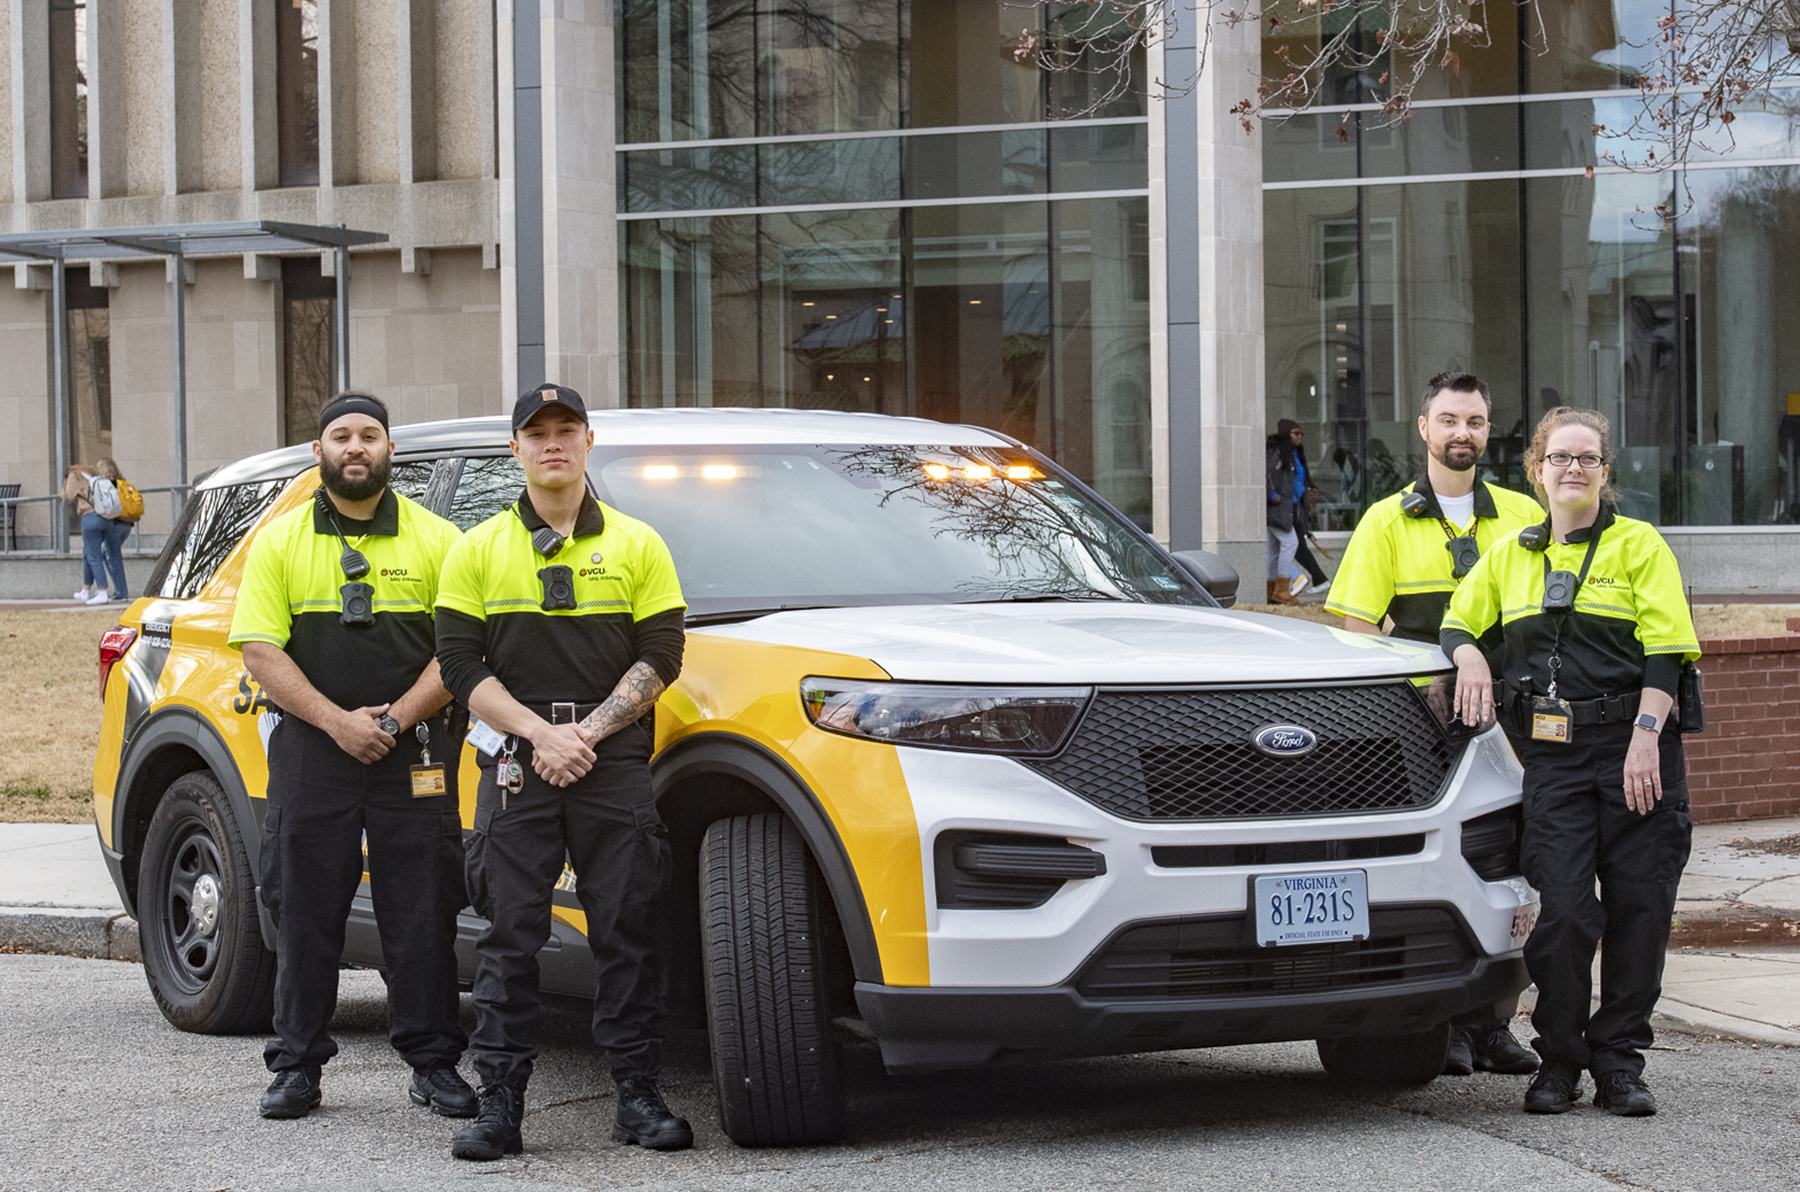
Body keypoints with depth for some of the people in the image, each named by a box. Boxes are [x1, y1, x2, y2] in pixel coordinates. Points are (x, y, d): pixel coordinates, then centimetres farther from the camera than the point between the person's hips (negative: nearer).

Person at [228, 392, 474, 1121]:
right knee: (305, 910, 3)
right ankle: (298, 1063, 10)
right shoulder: (279, 543, 7)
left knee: (423, 911, 0)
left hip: (414, 752, 0)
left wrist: (394, 719, -11)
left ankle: (433, 1061, 7)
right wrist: (339, 722, -12)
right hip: (311, 752, 0)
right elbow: (260, 651, -1)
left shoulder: (435, 541, 6)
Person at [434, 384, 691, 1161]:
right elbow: (461, 663, 2)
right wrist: (541, 734, -10)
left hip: (614, 760, 0)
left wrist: (588, 730, -9)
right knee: (510, 935, -2)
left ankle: (638, 1097, 6)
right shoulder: (479, 551, 8)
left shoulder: (637, 546, 9)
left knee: (626, 931, 0)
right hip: (515, 765, 0)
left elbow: (660, 657, 4)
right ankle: (500, 1105, 1)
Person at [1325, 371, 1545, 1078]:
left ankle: (1492, 1025, 8)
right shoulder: (1388, 521, 5)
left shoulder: (1523, 517, 11)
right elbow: (1358, 627, 1)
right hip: (1421, 721, -2)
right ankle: (1445, 1025, 1)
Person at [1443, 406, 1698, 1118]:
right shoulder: (1508, 556, 16)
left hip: (1632, 743, -2)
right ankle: (1558, 1060, 4)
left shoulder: (1639, 546, 5)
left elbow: (1666, 649, -3)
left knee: (1639, 905, -3)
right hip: (1549, 750, 2)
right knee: (1561, 907, -9)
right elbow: (1457, 624, 23)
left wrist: (1645, 737, -14)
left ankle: (1620, 1060, 9)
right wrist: (1470, 660, -1)